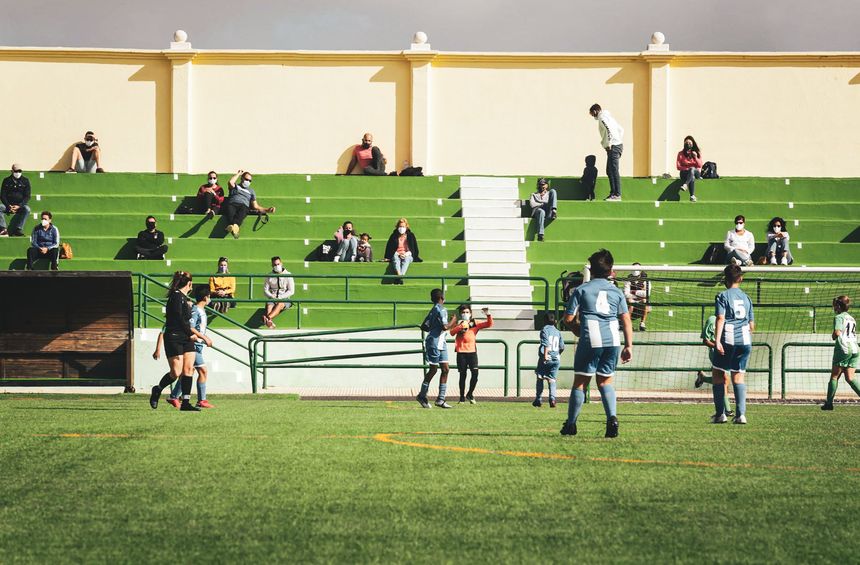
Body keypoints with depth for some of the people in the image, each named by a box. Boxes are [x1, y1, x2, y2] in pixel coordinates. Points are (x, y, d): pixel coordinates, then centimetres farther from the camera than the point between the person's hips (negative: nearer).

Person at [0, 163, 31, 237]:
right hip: (8, 205, 1)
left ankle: (18, 229, -35)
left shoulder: (25, 181, 6)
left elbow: (27, 196, 0)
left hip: (20, 205, 0)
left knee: (27, 209, -34)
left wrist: (19, 206, -16)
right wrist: (8, 206, -15)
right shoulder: (6, 181, 8)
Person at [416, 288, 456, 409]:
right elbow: (445, 327, -23)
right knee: (433, 370, -1)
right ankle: (422, 396, 11)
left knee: (445, 369, 5)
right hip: (434, 343, -9)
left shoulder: (433, 310, 13)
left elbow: (423, 326, 16)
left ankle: (440, 399, 4)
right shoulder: (441, 310, -14)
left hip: (441, 343, 9)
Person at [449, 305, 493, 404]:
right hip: (461, 352, -1)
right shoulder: (457, 324, 8)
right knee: (462, 375, 2)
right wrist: (461, 326, -23)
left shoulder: (475, 324, 10)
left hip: (472, 351, 1)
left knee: (475, 373, -9)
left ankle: (470, 394, 11)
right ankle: (462, 397, 13)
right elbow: (452, 332, -10)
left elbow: (489, 324, 3)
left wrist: (488, 315, -14)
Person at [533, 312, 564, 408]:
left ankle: (538, 400, 9)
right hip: (556, 359, 4)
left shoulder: (545, 329, -3)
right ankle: (552, 398, -16)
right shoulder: (558, 332, 13)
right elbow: (562, 347, 12)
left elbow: (546, 343, -16)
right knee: (552, 379, 5)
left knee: (540, 378, 9)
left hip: (546, 358, -4)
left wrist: (545, 355, -21)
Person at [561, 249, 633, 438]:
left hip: (590, 340, -3)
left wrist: (578, 331, 21)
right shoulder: (616, 291, 12)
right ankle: (612, 418, -8)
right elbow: (626, 319, 7)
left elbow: (568, 318, 1)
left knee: (580, 382, 5)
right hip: (612, 341, 3)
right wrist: (629, 345, 8)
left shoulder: (581, 290, 4)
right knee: (605, 381, 13)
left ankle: (571, 424, 9)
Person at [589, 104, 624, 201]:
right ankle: (613, 193, 16)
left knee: (614, 171, -11)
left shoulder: (602, 118, -7)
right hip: (618, 145, 10)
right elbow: (621, 130, 26)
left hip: (613, 147, -10)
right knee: (610, 171, 14)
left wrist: (609, 143, -24)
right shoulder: (608, 117, 23)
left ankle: (617, 195, -14)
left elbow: (609, 129, -25)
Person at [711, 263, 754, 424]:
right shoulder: (746, 298, 15)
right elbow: (752, 324, 18)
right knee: (738, 376, 5)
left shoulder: (723, 296, -1)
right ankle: (741, 414, -5)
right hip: (745, 341, 4)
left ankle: (720, 414, 3)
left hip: (727, 340, -4)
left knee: (719, 375, 7)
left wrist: (717, 340, -16)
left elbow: (720, 319, -12)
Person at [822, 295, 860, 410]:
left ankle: (829, 403, 4)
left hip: (843, 349, -7)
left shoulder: (839, 317, -4)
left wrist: (833, 335, 2)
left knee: (834, 376, 3)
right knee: (849, 378, 4)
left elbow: (837, 333, -19)